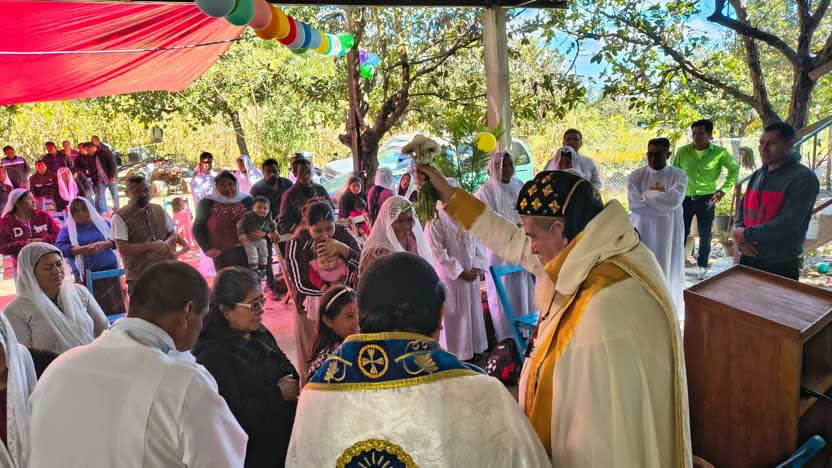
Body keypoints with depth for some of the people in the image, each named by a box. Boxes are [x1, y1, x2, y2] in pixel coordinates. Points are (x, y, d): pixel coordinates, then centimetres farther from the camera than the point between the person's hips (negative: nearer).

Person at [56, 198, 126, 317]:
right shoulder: (67, 229, 8)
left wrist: (104, 244, -14)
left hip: (109, 271, 1)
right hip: (85, 275, -1)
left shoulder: (103, 223, 13)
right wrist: (83, 249, -17)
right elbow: (59, 248, -5)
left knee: (115, 308, -1)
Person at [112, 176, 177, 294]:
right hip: (139, 277, -5)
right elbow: (123, 248, -14)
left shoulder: (159, 210, 9)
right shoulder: (120, 217, -7)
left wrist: (166, 244, -7)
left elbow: (173, 234, 15)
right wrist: (151, 246, -18)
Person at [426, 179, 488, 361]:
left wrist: (477, 267, -6)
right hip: (450, 277, -5)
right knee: (454, 314, 1)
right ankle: (456, 353, 12)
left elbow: (479, 244, 8)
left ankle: (473, 349, 26)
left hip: (472, 275, 5)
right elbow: (439, 254, -14)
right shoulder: (435, 224, -10)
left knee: (473, 311, 12)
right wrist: (460, 271, -15)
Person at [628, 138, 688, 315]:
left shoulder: (679, 175, -2)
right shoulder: (636, 176, -1)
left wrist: (646, 195, -12)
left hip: (668, 232, 0)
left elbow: (674, 200, -19)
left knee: (666, 270, 7)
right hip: (642, 231, 0)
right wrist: (662, 202, -18)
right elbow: (634, 203, -15)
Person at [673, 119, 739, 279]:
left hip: (706, 199, 0)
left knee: (705, 235, 10)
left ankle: (701, 266, 25)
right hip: (685, 198, 1)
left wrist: (723, 189, 0)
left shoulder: (720, 153, -7)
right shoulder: (682, 151, -5)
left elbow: (734, 170, 7)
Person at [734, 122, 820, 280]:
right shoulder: (757, 175, 12)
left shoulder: (804, 178, -11)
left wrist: (746, 235, -15)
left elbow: (788, 223, -21)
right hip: (748, 259, 6)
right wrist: (738, 231, -8)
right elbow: (743, 207, 13)